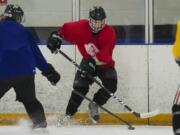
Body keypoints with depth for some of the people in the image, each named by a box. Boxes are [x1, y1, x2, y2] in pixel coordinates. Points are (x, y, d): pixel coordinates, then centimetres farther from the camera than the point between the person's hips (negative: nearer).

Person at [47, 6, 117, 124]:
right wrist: (57, 36, -14)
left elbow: (106, 55, -31)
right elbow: (66, 28, 1)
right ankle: (69, 113, -3)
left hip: (104, 64, -1)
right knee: (80, 87, -18)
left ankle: (95, 104, 2)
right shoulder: (82, 27, -16)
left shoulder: (110, 33, -23)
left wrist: (94, 61, -43)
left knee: (111, 85, -24)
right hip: (88, 61, 1)